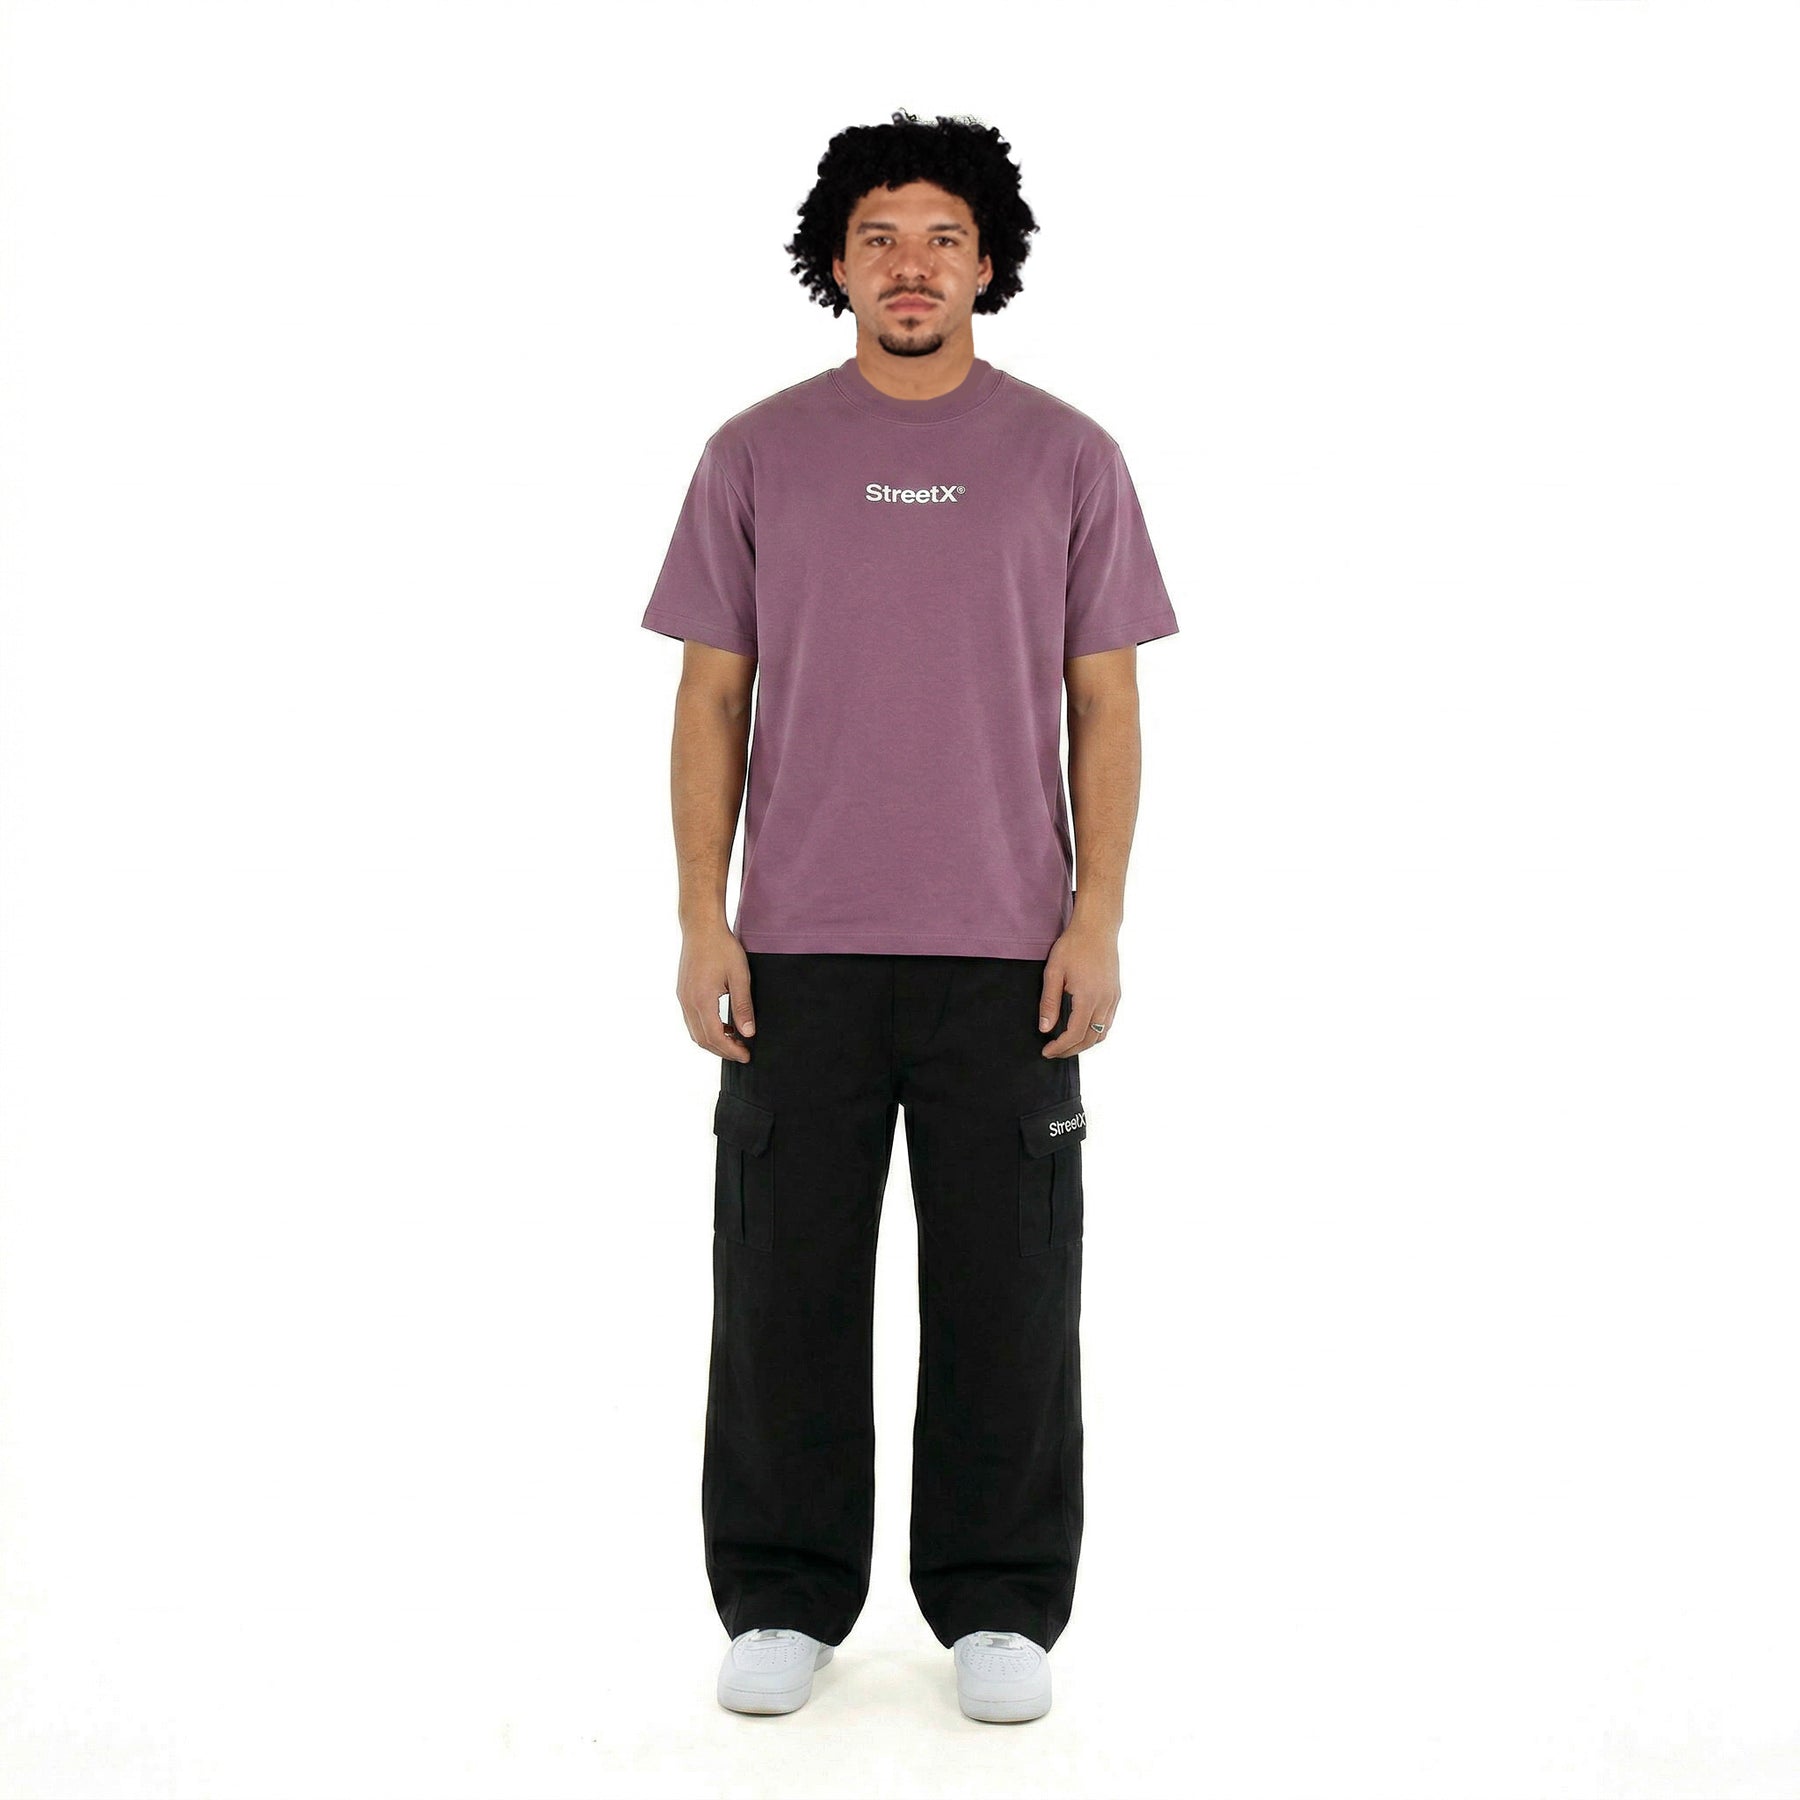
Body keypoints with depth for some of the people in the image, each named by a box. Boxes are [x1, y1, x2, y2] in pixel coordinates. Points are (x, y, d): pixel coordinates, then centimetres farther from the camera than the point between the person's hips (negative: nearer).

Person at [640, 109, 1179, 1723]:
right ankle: (786, 1601, 22)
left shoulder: (1066, 458, 3)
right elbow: (712, 699, 4)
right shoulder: (757, 455, 5)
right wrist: (702, 918, -3)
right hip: (799, 947, 1)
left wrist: (1098, 920, -6)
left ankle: (1000, 1608, 21)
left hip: (1007, 950, 0)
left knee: (1007, 1285, 6)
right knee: (786, 1281, 7)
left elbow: (1106, 705, 3)